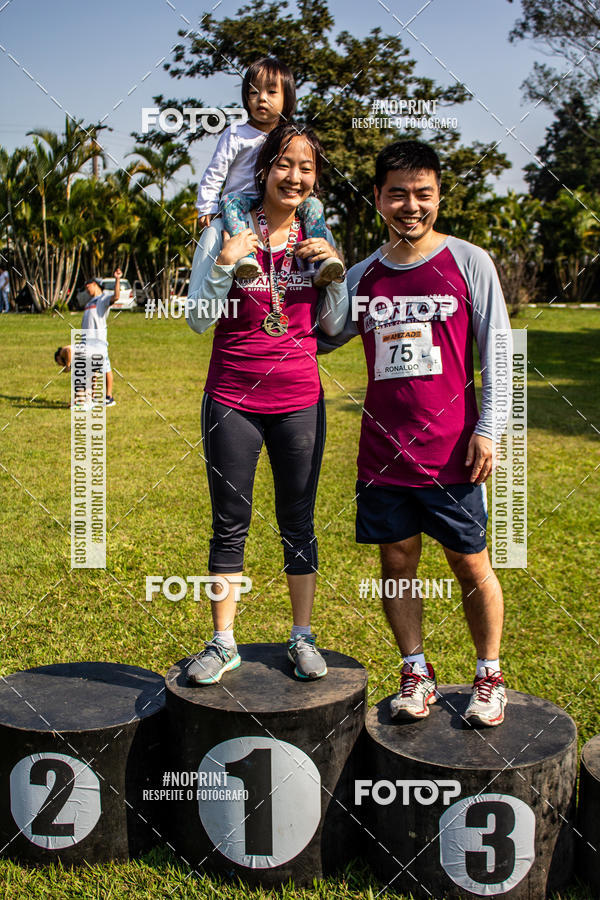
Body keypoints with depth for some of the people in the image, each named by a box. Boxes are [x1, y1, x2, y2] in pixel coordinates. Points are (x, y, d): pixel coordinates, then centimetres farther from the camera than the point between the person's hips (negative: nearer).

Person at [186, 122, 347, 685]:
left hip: (299, 401, 2)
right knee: (229, 525, 5)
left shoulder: (317, 237, 6)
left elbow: (332, 326, 11)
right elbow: (197, 320, -3)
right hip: (232, 400, -1)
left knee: (298, 522, 8)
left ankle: (302, 638, 21)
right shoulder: (225, 231, -2)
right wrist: (226, 265, -17)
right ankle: (222, 643, 17)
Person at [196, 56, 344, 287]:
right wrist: (207, 208, -7)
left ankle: (321, 264, -35)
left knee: (312, 204, -20)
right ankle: (245, 256, -56)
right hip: (243, 199, -3)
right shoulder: (236, 134, 2)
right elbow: (215, 173, 2)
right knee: (230, 202, -35)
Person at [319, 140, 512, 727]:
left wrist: (488, 429, -7)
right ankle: (416, 673, 25)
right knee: (396, 562, 9)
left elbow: (497, 350, 0)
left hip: (449, 451, -3)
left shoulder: (468, 262, 0)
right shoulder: (362, 276, 8)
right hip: (382, 451, 3)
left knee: (470, 565, 6)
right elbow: (318, 338, 17)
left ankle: (489, 676, 23)